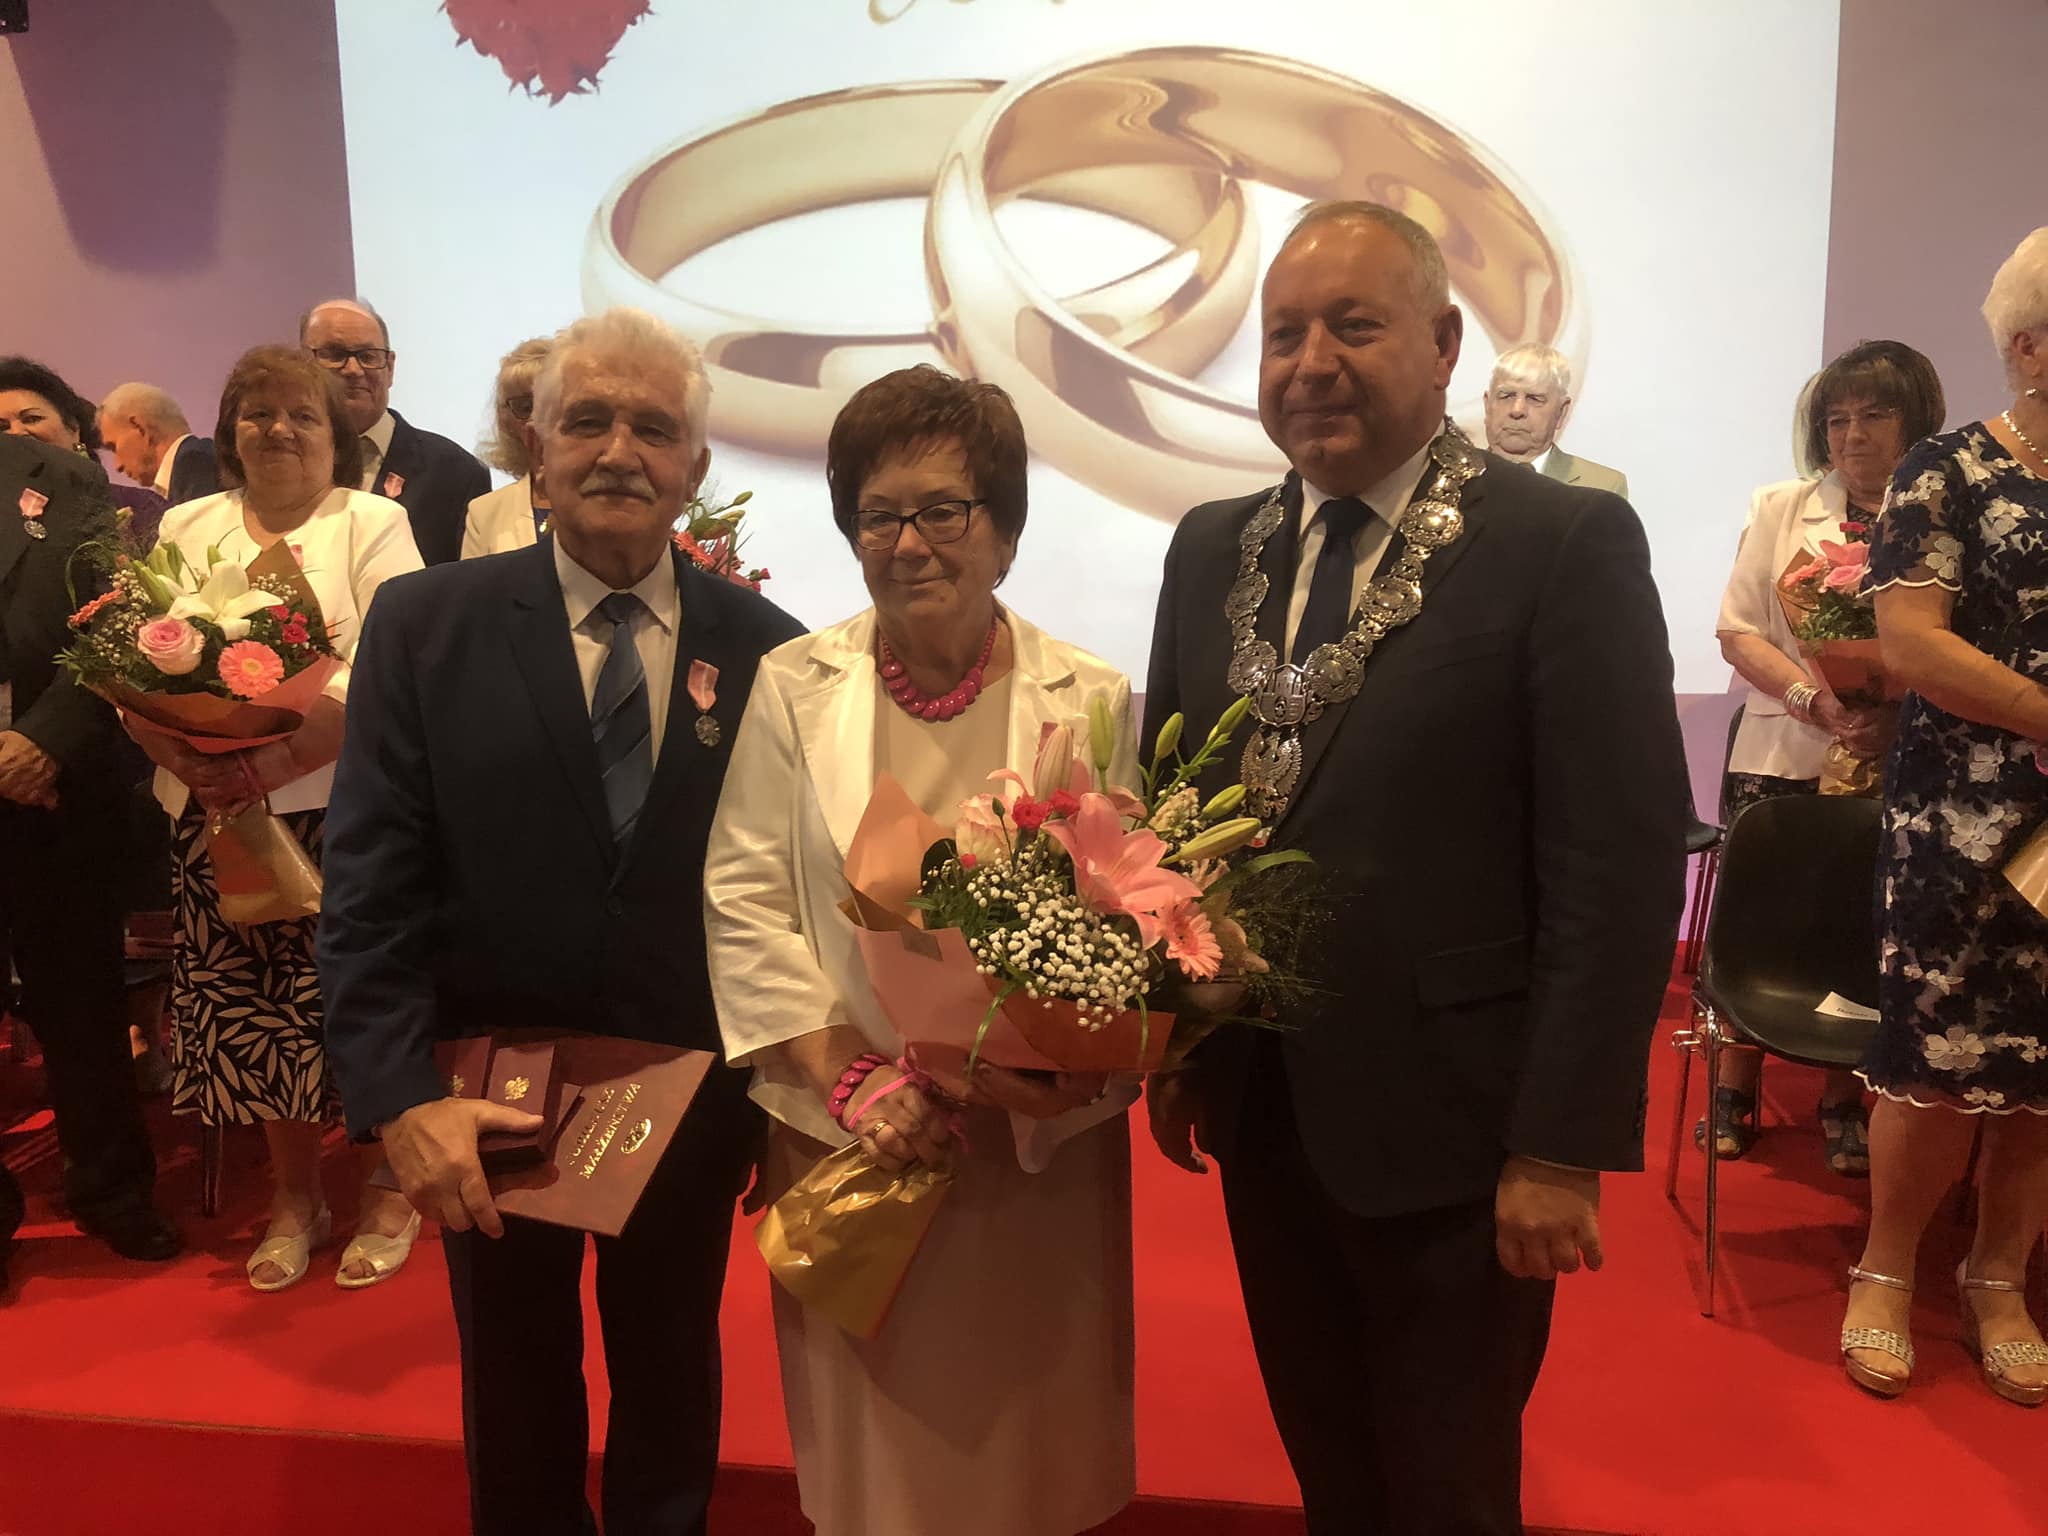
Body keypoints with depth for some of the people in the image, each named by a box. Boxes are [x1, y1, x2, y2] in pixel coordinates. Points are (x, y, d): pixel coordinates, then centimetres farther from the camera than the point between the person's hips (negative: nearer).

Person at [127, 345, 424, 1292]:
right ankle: (293, 1194, 27)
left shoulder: (372, 524, 0)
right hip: (215, 820, 4)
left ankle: (388, 1186, 19)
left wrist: (281, 754, -23)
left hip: (342, 814, -4)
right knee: (248, 1005, 8)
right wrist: (178, 750, -12)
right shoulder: (187, 529, 14)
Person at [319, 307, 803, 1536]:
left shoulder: (766, 647, -7)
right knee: (516, 1399, 24)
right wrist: (400, 1097, -17)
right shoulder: (426, 626, -8)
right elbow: (371, 885, -10)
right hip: (487, 1103, 0)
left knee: (675, 1386, 23)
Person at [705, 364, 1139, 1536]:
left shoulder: (1093, 700, -4)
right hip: (847, 1144, 1)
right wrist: (851, 1079, -12)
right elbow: (745, 902, -4)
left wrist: (1050, 1076, -19)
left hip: (1042, 1146, 0)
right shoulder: (796, 686, -2)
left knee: (1034, 1439, 18)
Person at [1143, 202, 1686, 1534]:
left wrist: (1561, 1145, -15)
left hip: (1452, 1128, -4)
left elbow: (1621, 866, -15)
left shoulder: (1567, 543, -12)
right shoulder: (1212, 549, 5)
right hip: (1259, 1110, 5)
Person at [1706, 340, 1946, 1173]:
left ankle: (1844, 1102, 24)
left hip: (1892, 768, -1)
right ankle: (1735, 1089, 21)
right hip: (1780, 755, 1)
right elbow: (1738, 628, 2)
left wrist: (1899, 715, -20)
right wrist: (1811, 696, -14)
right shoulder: (1781, 507, 6)